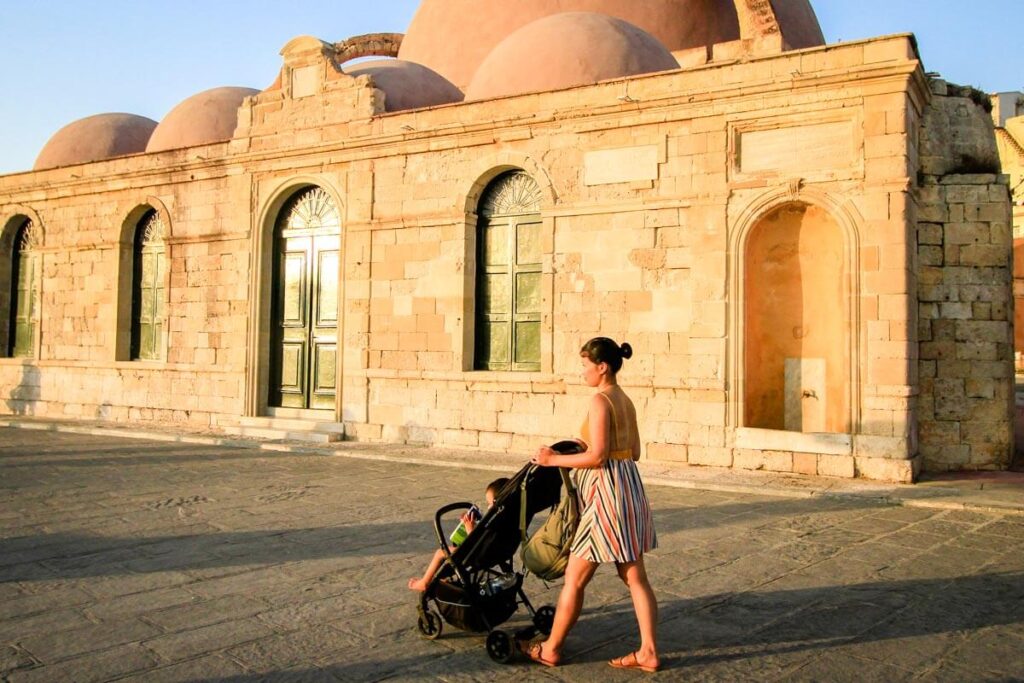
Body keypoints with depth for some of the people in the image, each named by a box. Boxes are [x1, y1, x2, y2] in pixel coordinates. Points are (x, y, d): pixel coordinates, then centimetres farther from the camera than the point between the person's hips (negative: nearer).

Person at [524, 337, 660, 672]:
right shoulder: (626, 400, 12)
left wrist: (555, 459, -10)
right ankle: (649, 652, 16)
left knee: (575, 578, 3)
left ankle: (551, 649, 16)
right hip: (629, 485, 9)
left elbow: (597, 457, -21)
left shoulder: (600, 400, -15)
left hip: (606, 491, -9)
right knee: (635, 577, 12)